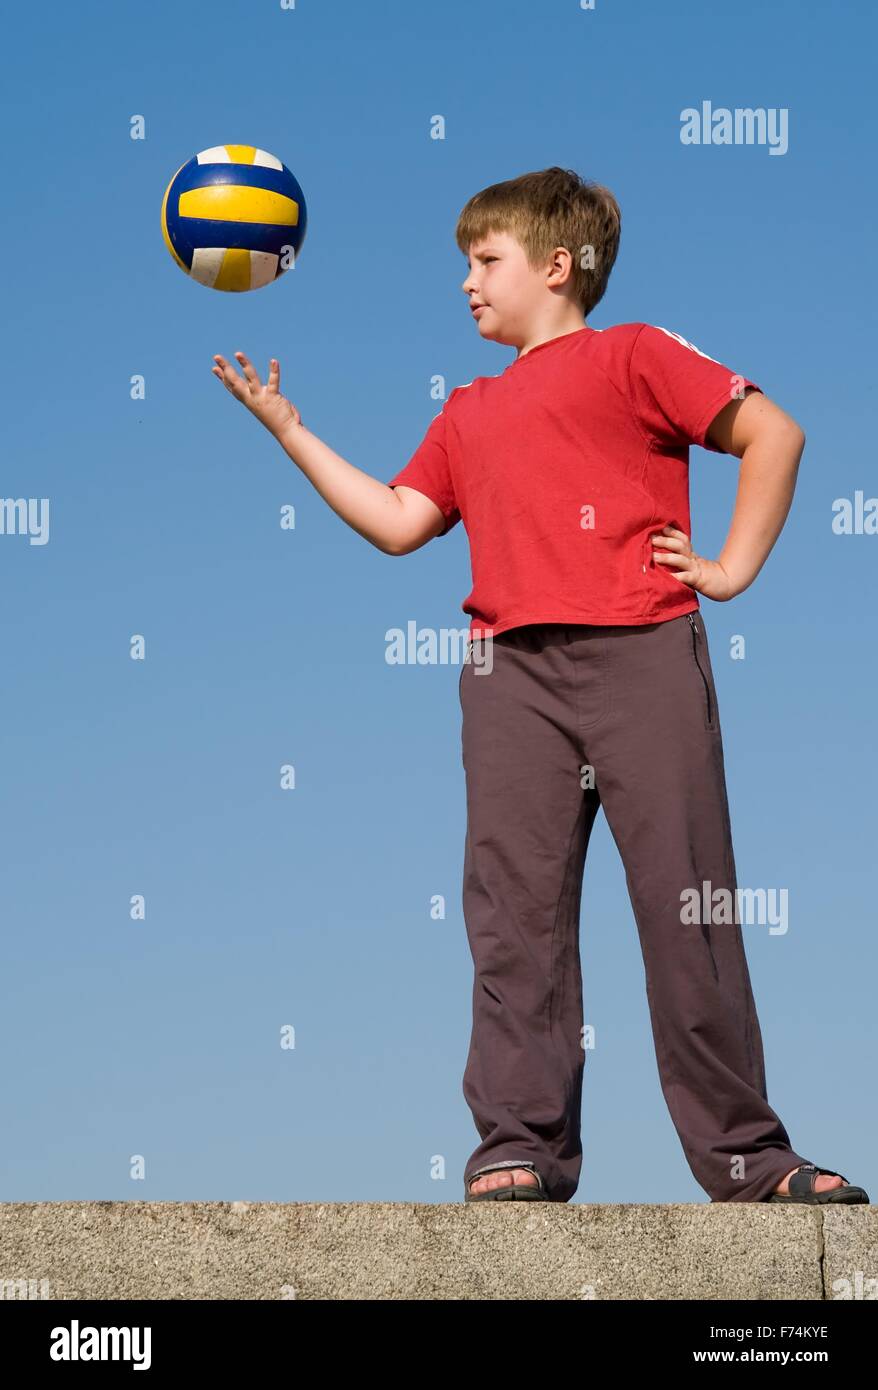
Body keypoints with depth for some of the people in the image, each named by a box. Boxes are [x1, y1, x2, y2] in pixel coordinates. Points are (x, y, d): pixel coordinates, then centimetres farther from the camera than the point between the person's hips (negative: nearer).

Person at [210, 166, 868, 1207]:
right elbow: (397, 522, 18)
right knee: (515, 910, -2)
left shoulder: (632, 355, 7)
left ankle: (745, 1156, 1)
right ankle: (521, 1148, 1)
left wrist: (733, 568, -2)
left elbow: (772, 433, 3)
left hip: (641, 653, -5)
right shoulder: (469, 410, 25)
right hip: (512, 668, 5)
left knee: (687, 903, -4)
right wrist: (288, 428, 16)